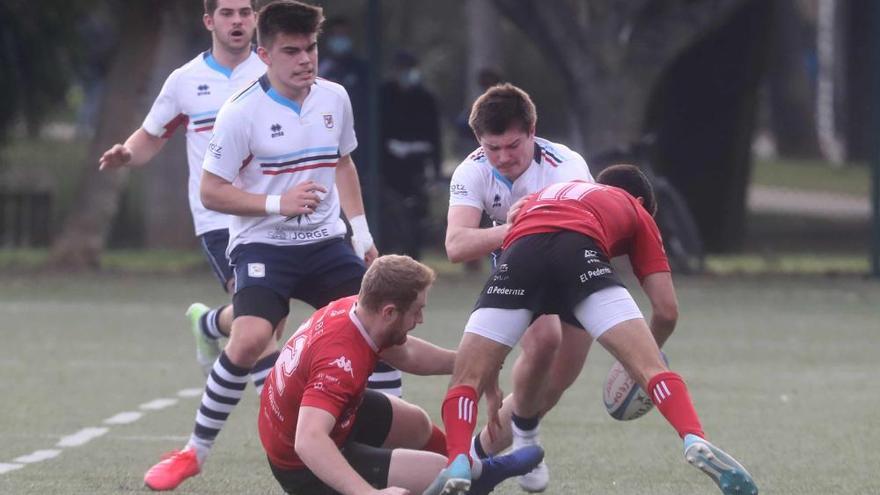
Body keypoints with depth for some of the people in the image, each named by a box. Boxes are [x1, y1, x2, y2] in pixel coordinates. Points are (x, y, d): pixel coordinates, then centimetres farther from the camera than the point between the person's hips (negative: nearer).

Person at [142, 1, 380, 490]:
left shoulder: (334, 98, 3)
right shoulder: (242, 111, -14)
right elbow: (212, 192, -11)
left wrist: (361, 230, 16)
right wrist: (277, 204, -22)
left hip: (326, 243, 5)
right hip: (263, 244, -5)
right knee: (250, 339, -26)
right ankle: (194, 451, -9)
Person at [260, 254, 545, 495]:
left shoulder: (349, 309, -12)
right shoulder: (341, 362, -40)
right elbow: (308, 441, -51)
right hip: (310, 469, -9)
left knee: (415, 424, 28)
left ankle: (478, 471, 56)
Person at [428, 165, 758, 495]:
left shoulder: (540, 197, 47)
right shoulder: (635, 210, 37)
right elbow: (667, 311, 27)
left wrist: (489, 385, 49)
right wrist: (649, 348, 48)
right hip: (580, 251, -2)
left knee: (466, 380, 9)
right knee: (651, 368, -1)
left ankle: (458, 465, -18)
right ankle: (695, 441, -26)